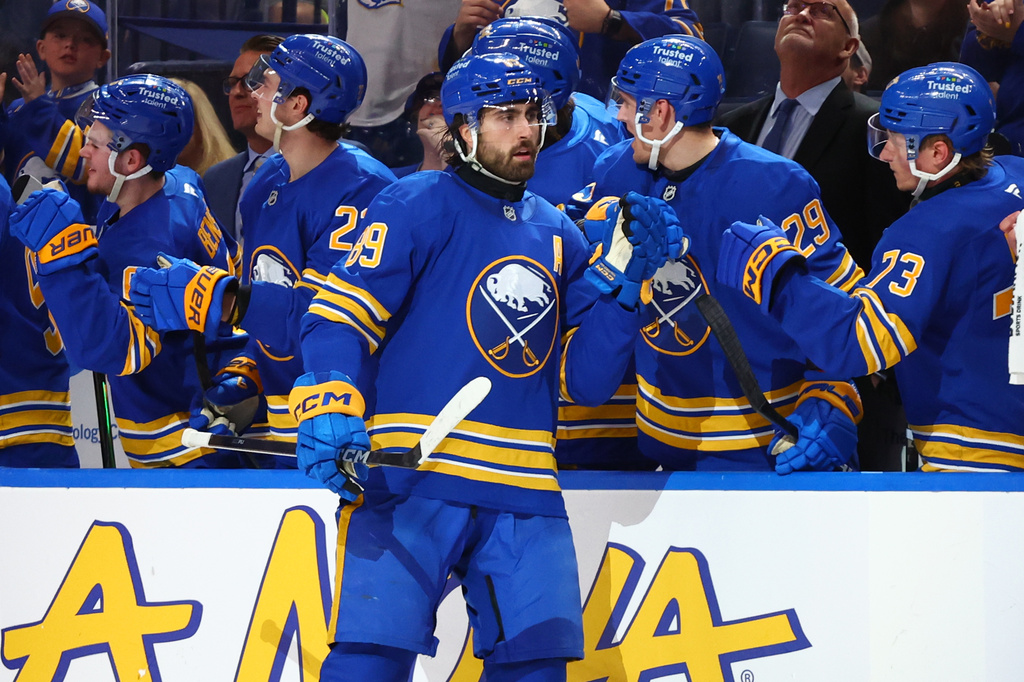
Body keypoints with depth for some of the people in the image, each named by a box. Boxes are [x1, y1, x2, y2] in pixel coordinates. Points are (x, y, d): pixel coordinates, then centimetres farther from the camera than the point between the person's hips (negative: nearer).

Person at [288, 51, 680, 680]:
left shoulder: (557, 236, 18)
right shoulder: (419, 206, 0)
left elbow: (587, 378, 15)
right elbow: (340, 316, -8)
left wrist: (627, 276, 5)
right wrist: (330, 410, -24)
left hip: (522, 494, 5)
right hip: (408, 478, -5)